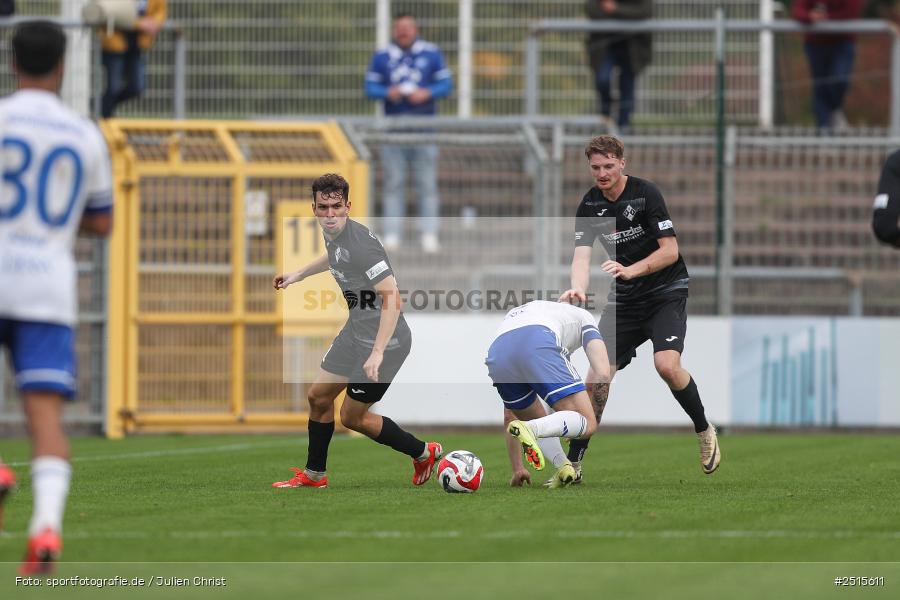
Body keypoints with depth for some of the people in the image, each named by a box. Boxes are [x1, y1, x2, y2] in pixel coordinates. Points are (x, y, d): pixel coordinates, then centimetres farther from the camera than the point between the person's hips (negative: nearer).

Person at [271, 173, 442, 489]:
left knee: (352, 417, 2)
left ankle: (423, 453, 19)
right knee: (319, 396, 14)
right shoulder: (331, 231, 0)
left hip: (384, 340, -9)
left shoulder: (360, 244, -29)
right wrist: (297, 275, 32)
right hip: (356, 330, 9)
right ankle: (313, 475, 30)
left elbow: (392, 299, -32)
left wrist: (377, 352, -36)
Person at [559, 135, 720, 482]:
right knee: (598, 376, -5)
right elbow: (582, 255, -8)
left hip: (666, 291, -4)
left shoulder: (645, 194, -14)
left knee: (667, 365, -25)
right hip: (624, 299, 4)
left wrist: (630, 271, -30)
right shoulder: (590, 205, 0)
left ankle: (704, 431, 0)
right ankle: (574, 463, 1)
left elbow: (670, 251, -16)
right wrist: (577, 288, -30)